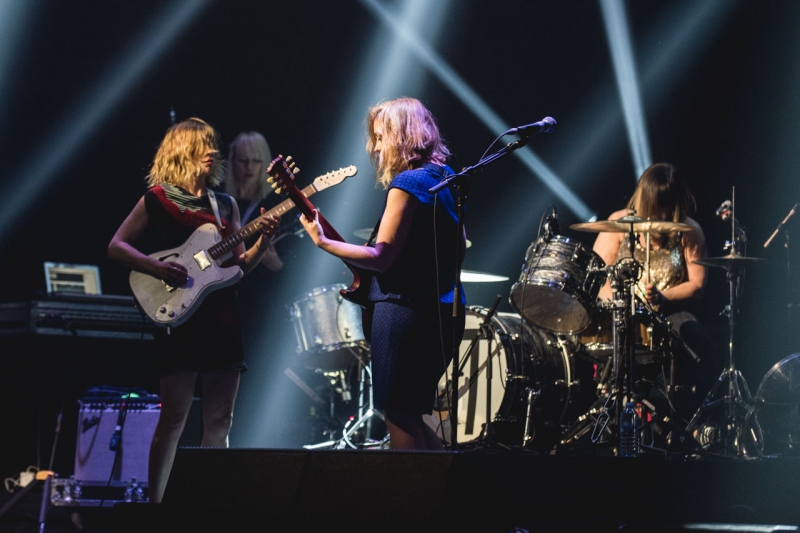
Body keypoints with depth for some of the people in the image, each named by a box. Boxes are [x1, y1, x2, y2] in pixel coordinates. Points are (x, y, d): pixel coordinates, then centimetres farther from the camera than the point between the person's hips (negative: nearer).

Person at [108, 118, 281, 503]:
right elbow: (116, 247, -4)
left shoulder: (225, 205, 16)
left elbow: (241, 264, 15)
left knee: (219, 421, 5)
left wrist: (263, 241, -3)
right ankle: (154, 504, -5)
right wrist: (157, 268, -18)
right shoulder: (159, 198, 0)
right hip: (179, 316, -6)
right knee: (174, 416, -10)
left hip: (222, 318, 6)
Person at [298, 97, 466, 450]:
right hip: (445, 310, 9)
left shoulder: (407, 183, -13)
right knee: (411, 415, 18)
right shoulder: (447, 178, 14)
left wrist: (322, 241, -13)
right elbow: (460, 245, 24)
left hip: (406, 311, -9)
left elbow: (382, 257, -16)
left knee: (399, 419, -4)